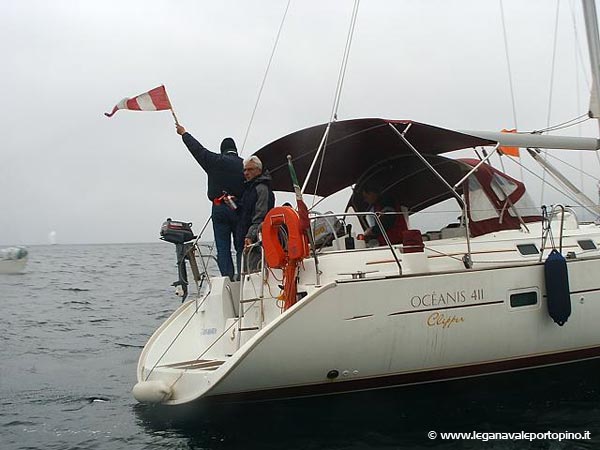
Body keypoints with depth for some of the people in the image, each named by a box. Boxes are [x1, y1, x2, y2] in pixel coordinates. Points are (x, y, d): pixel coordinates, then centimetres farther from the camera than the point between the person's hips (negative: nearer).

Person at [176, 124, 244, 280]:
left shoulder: (215, 161, 2)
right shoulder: (244, 164, 2)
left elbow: (197, 149, 15)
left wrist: (184, 133, 30)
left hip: (219, 209, 0)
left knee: (223, 249, 2)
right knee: (241, 248, 4)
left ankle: (229, 280, -5)